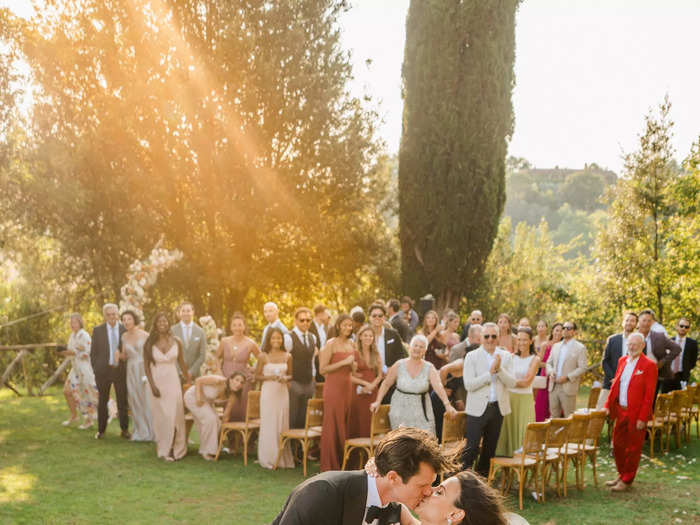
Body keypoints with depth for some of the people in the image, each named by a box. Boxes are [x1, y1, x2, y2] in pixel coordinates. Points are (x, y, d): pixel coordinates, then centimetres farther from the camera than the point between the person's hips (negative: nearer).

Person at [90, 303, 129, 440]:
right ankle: (101, 430, 18)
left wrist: (128, 369, 2)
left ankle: (124, 430, 16)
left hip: (121, 370, 1)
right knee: (102, 401, 7)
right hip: (103, 370, 0)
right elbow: (93, 353, 3)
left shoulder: (125, 330, 2)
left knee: (123, 401, 5)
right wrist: (96, 370, -2)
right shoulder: (97, 330, 0)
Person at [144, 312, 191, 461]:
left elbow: (182, 363, 11)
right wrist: (152, 385, -9)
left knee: (174, 415, -3)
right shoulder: (150, 344, -2)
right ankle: (163, 450, 10)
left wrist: (189, 381, 15)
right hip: (157, 382, -1)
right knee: (160, 416, 2)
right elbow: (146, 366, -2)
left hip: (173, 381, 1)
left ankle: (174, 448, 6)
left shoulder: (176, 342, 1)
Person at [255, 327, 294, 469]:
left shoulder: (287, 357, 5)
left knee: (282, 425, 5)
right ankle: (268, 458, 10)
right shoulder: (263, 357, -2)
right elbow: (257, 376, 1)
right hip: (268, 393, -2)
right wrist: (269, 377, -15)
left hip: (282, 393, 2)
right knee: (268, 425, 0)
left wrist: (285, 378, -9)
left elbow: (290, 375, 13)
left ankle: (282, 458, 14)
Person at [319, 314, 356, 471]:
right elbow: (323, 369, -14)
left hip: (347, 387, 7)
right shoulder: (331, 344, -9)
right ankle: (329, 465, 2)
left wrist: (353, 365, 2)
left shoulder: (351, 344, 12)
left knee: (344, 424, 9)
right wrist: (344, 362, -17)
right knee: (332, 424, -4)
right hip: (333, 387, -7)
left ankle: (342, 462, 16)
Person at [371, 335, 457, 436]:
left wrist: (447, 404, -32)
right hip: (401, 412, 0)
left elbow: (438, 386, -18)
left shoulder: (429, 368, -3)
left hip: (421, 412, 0)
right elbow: (386, 384, 9)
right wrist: (377, 402, 1)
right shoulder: (399, 365, -1)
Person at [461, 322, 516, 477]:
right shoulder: (472, 356, -4)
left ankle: (482, 478, 25)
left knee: (490, 448, 13)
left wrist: (499, 369, -18)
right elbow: (468, 384, -14)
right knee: (471, 448, -7)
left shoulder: (506, 356, 5)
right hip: (478, 409, -4)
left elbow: (511, 383, -3)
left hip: (498, 408, 4)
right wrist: (490, 372, -19)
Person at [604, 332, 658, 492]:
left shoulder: (649, 365, -11)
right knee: (617, 445, 14)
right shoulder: (622, 361, 9)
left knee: (633, 449, 5)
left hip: (636, 414, -6)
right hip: (621, 412, 6)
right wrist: (608, 406, 7)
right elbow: (615, 385, 14)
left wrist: (642, 418, -16)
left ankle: (626, 480, 16)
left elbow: (649, 395, -13)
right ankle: (621, 475, 31)